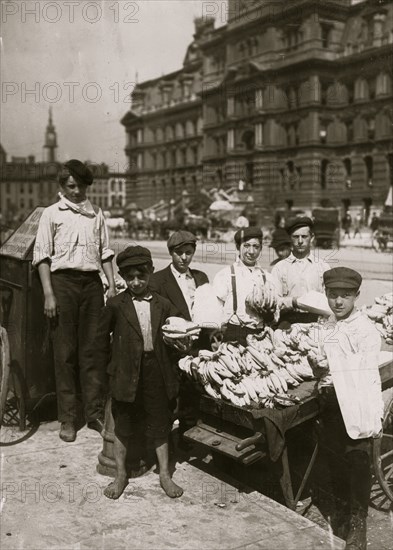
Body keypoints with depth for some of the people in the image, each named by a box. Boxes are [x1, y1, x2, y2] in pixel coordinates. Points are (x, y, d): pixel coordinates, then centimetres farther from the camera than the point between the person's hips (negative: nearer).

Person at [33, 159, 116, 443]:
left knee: (92, 349, 4)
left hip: (92, 281, 3)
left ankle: (95, 412, 14)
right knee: (65, 352, 2)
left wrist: (112, 285, 6)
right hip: (63, 281, -2)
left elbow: (105, 252, 16)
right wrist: (49, 294, -8)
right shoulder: (52, 214, 5)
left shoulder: (96, 214, 13)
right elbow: (42, 255, 0)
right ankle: (68, 419, 11)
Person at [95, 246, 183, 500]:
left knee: (160, 425, 12)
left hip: (158, 372, 1)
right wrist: (107, 364, 5)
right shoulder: (116, 305, -4)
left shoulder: (163, 305, 0)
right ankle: (121, 475, 30)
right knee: (124, 426, 11)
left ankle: (165, 475, 27)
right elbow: (102, 335, 7)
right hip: (127, 374, -1)